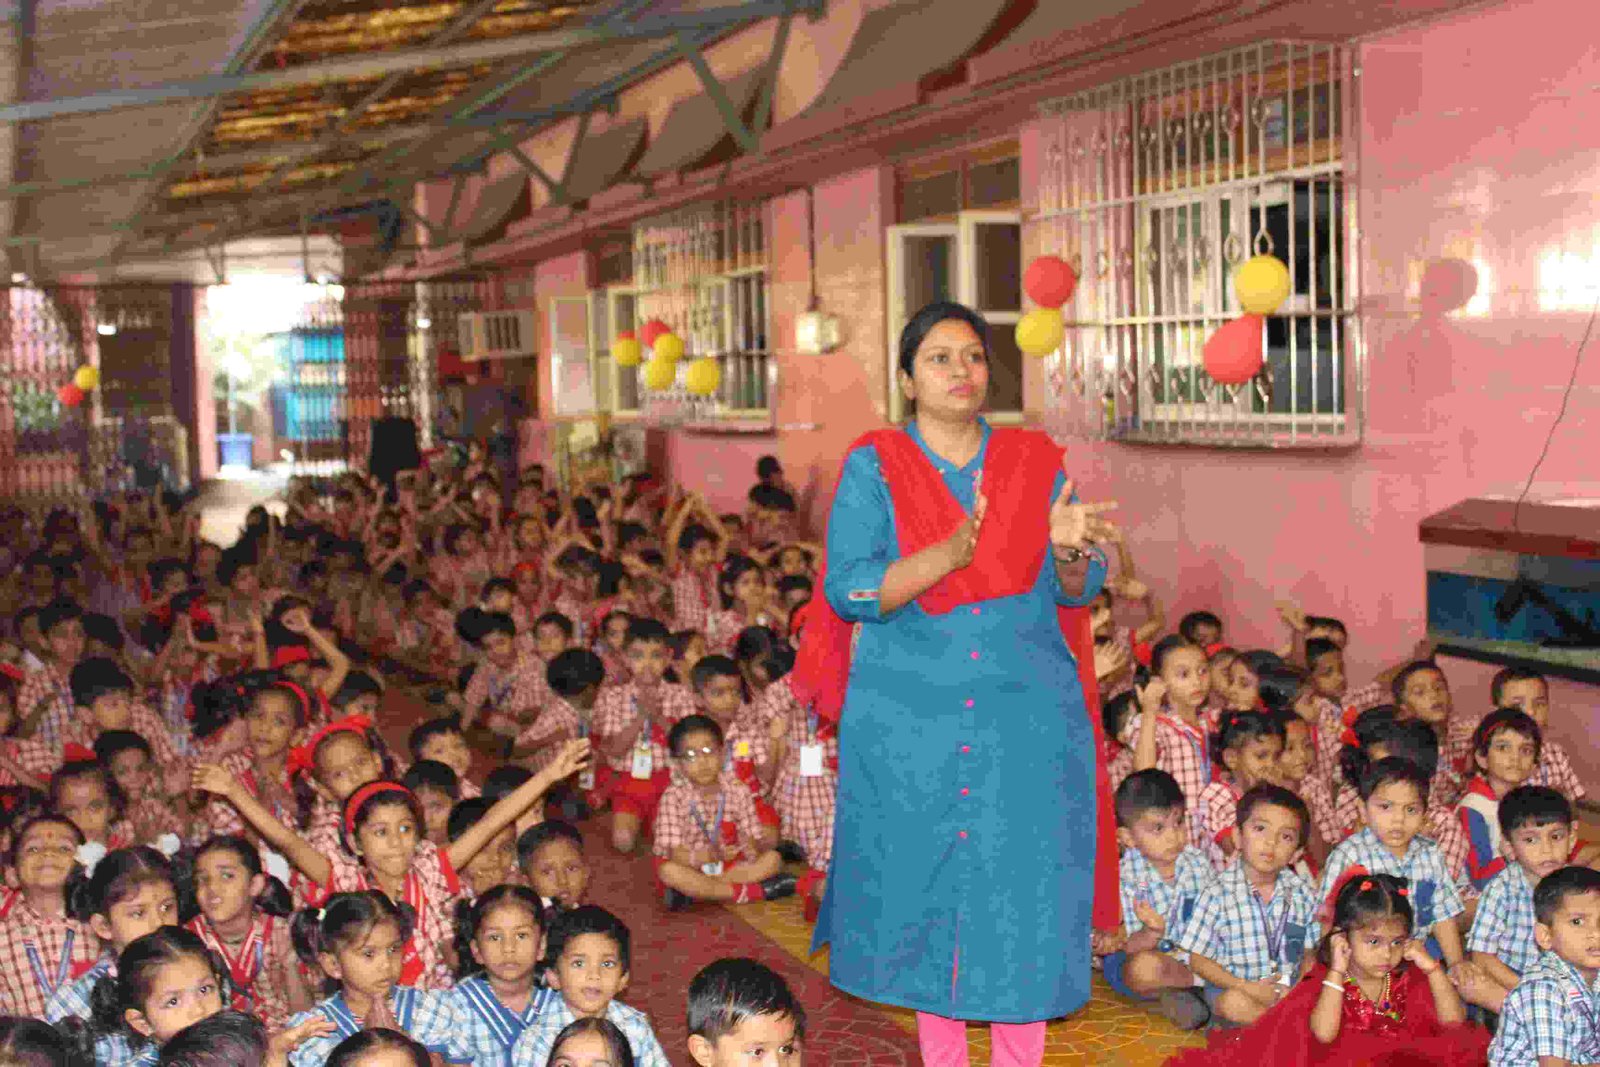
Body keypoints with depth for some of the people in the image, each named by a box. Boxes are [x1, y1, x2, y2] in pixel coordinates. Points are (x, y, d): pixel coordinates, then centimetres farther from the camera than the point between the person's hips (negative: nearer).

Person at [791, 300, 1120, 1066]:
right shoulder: (873, 467, 2)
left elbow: (1080, 590, 5)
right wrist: (951, 553, -23)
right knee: (925, 889, 5)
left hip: (1028, 718, 1)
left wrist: (1070, 550, -19)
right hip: (909, 721, -1)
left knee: (1023, 889, 0)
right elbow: (849, 591, -10)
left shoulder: (1036, 462, 9)